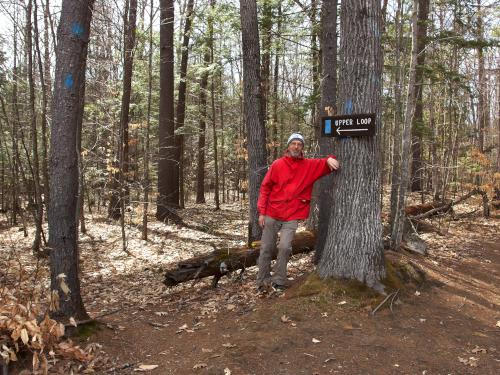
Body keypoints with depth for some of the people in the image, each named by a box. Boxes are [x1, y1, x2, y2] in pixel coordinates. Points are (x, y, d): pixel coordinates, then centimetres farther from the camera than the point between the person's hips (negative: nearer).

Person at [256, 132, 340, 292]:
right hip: (271, 214, 0)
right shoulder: (277, 164, 0)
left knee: (284, 247, -12)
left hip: (292, 217, 0)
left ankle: (279, 281, 5)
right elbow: (265, 188, 1)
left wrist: (330, 159, -24)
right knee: (266, 248, 6)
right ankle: (262, 281, 20)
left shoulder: (309, 165, 3)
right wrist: (261, 212, -4)